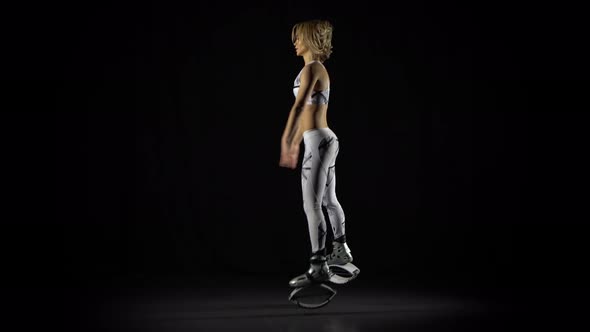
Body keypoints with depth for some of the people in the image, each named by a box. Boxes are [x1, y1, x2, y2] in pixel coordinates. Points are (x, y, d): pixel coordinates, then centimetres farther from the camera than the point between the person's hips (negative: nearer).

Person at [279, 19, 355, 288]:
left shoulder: (311, 69, -14)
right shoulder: (317, 69, 16)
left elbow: (298, 107, -25)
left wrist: (285, 142, -29)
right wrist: (295, 144, 25)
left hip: (318, 143, -10)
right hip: (323, 140, 10)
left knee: (312, 206, -8)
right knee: (329, 200, 21)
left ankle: (319, 267, -6)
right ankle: (341, 251, 36)